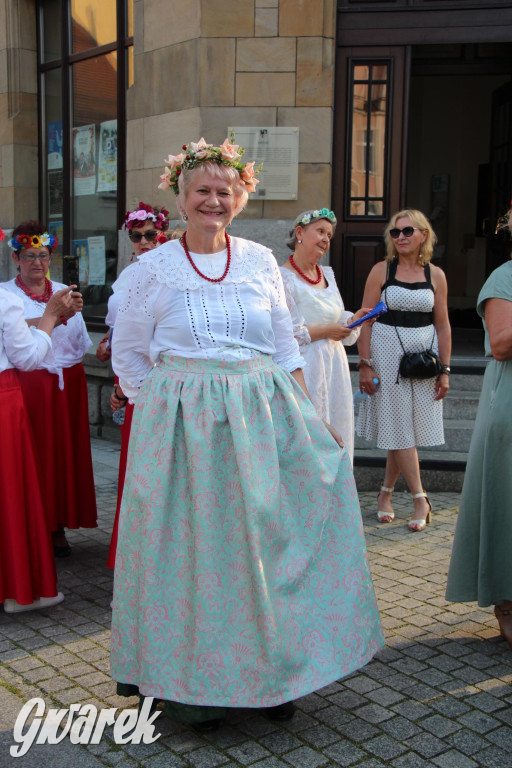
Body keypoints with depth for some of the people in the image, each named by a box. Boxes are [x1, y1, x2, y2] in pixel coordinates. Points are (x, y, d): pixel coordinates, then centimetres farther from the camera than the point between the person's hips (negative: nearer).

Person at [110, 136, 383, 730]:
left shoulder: (261, 262, 8)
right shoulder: (155, 268, 2)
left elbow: (285, 348, 10)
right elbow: (127, 355, 8)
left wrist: (308, 418, 3)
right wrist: (160, 411, 0)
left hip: (263, 415, 2)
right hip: (182, 423, -2)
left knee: (264, 539, 4)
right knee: (190, 547, 3)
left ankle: (269, 674, 21)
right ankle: (188, 680, 20)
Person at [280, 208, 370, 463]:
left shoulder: (327, 275, 14)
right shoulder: (283, 278, -11)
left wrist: (353, 319, -1)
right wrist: (325, 331, -15)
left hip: (333, 366, 8)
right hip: (304, 368, -8)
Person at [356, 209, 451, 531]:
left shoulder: (436, 275, 5)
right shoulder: (382, 271, -1)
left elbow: (443, 325, 7)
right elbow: (366, 320, -2)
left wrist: (445, 370, 2)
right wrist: (365, 364, -9)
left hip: (424, 354, 2)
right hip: (388, 352, -2)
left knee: (406, 428, 5)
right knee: (399, 429, -3)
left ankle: (386, 493, 20)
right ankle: (421, 499, 3)